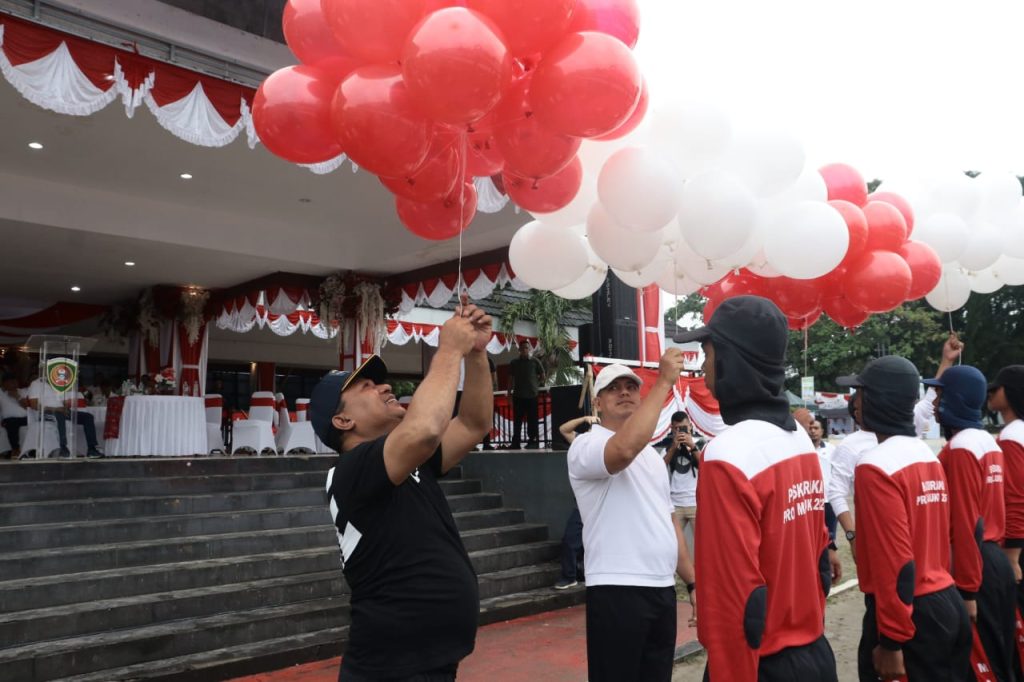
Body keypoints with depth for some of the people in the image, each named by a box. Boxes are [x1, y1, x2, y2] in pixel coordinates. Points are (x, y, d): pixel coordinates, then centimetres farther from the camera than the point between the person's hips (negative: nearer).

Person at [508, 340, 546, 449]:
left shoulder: (535, 362, 4)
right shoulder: (514, 363, 9)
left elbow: (543, 377, 10)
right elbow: (511, 379, 12)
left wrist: (537, 385, 3)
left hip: (532, 395, -2)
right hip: (518, 395, 2)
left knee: (532, 420, 1)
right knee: (517, 420, 3)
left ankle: (533, 441, 8)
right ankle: (515, 443, 7)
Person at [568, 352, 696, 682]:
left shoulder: (652, 455, 18)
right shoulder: (586, 445, -9)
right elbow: (625, 449, -33)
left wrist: (692, 582, 16)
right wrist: (664, 382, -27)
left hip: (663, 589, 8)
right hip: (617, 591, -8)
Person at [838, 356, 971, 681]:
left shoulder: (876, 466, -19)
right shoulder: (928, 455, 8)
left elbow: (896, 560, -21)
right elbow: (933, 537, 12)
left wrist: (891, 642, -17)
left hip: (911, 612, -9)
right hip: (948, 603, 9)